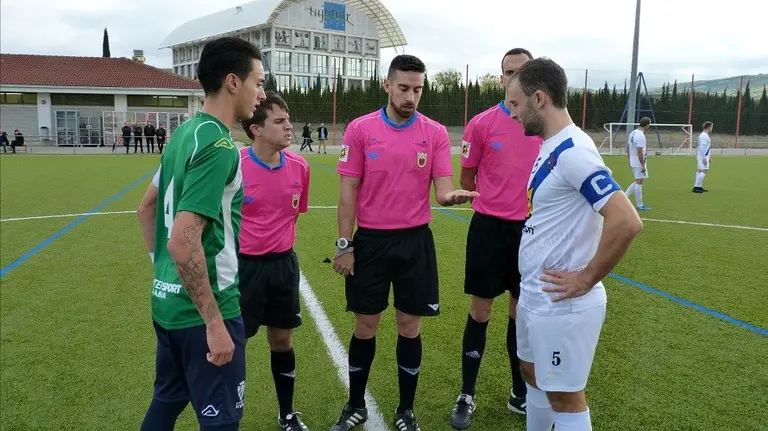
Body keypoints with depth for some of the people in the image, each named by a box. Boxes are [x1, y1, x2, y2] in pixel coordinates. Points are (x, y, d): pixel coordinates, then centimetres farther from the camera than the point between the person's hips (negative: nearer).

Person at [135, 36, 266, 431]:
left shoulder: (185, 132, 7)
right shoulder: (218, 145, -21)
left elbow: (147, 209, 16)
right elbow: (184, 241, -28)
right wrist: (214, 322, -22)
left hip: (168, 302, 9)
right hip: (202, 309, -9)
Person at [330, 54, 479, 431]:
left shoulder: (436, 133, -1)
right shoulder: (360, 129, -3)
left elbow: (441, 190, -5)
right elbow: (348, 191, -2)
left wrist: (452, 196, -29)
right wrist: (344, 245, -5)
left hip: (415, 241, 1)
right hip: (371, 240, 0)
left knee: (410, 326, 9)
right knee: (365, 326, 9)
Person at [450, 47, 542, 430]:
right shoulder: (482, 123, -3)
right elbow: (467, 179, 4)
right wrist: (498, 197, -3)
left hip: (531, 227, 2)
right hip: (490, 225, -2)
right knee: (480, 311, 4)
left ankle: (521, 394, 30)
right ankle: (467, 396, 20)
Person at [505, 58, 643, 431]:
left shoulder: (572, 150, -22)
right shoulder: (550, 147, 8)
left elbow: (626, 222, -31)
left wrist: (586, 279, -21)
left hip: (561, 304, -9)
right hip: (534, 295, 9)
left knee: (565, 399, 6)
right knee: (532, 375, 24)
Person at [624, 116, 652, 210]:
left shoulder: (633, 133, 9)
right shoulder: (641, 136, -20)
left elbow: (628, 147, 16)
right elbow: (639, 152, -23)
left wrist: (630, 160, 23)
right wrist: (643, 166, -19)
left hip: (633, 162, 9)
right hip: (639, 163, -9)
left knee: (638, 182, 18)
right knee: (639, 182, -2)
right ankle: (640, 205, 5)